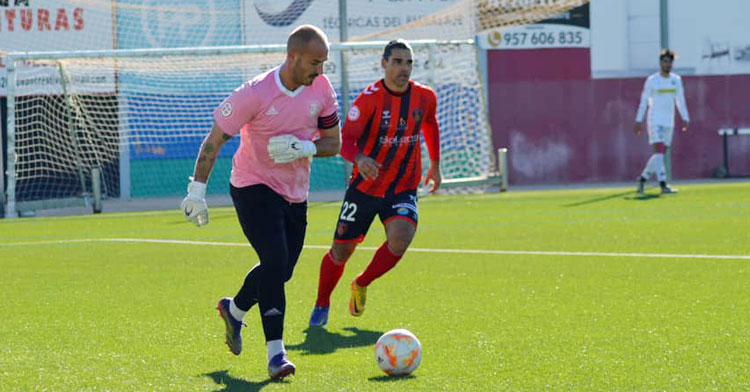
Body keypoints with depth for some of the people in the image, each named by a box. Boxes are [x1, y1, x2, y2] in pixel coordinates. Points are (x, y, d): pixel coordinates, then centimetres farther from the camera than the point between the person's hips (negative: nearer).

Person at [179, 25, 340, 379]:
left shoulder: (321, 88, -5)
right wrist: (197, 190, -15)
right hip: (253, 187, -6)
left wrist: (306, 147, -17)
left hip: (295, 194, 6)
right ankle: (275, 353, -20)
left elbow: (334, 143, 4)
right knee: (275, 260, -22)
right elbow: (213, 142, -12)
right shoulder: (254, 94, -20)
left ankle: (234, 309, 43)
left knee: (281, 270, 13)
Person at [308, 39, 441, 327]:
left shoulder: (425, 97, -2)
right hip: (365, 187, -2)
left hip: (403, 189, 2)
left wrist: (434, 164, 21)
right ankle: (321, 306, 31)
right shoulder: (369, 99, -15)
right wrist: (359, 158, -40)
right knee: (341, 251, 5)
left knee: (400, 237, -25)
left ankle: (361, 285, 3)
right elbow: (345, 139, -19)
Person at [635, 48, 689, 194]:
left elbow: (681, 100, 12)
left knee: (660, 154, 7)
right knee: (659, 152, -14)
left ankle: (642, 178, 23)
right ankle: (663, 185, -19)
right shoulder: (652, 81, -3)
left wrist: (685, 119, 2)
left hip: (669, 122, 5)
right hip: (655, 121, -5)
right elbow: (643, 101, 1)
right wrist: (639, 121, -1)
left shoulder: (676, 80, 9)